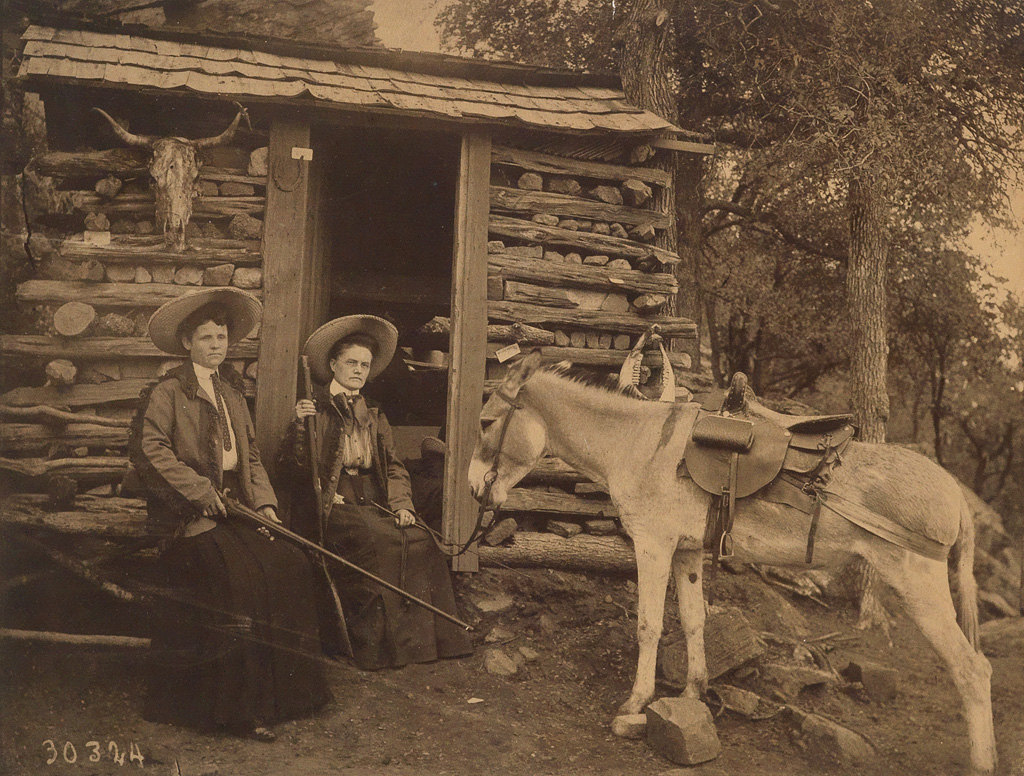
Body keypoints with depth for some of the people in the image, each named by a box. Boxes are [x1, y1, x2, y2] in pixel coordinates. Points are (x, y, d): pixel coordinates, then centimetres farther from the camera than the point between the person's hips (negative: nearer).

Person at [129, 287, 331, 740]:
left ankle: (284, 685, -3)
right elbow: (149, 448, -11)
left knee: (291, 563, -15)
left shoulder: (231, 392, 22)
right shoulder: (168, 392, 2)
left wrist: (264, 502, 5)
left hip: (237, 507, 6)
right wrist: (201, 490, -15)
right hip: (190, 514, -6)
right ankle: (241, 707, -17)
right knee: (241, 574, -27)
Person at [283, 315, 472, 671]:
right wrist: (300, 426, -22)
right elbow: (300, 467, -5)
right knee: (378, 539, -31)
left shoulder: (374, 415, 21)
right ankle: (379, 644, -22)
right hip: (333, 505, -4)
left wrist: (401, 505, 0)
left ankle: (424, 638, -16)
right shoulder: (316, 410, 5)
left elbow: (394, 468, 17)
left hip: (373, 505, 5)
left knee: (420, 539, -22)